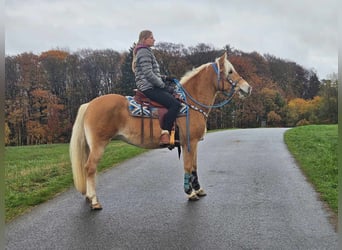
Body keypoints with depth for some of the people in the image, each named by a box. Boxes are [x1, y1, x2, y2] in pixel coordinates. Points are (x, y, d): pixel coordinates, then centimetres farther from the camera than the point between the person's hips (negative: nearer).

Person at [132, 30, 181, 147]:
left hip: (152, 87, 11)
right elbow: (148, 74, -19)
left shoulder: (146, 51, 24)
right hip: (149, 88, -11)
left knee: (175, 100, 10)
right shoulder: (144, 52, -9)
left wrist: (161, 83, 14)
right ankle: (165, 133, -23)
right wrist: (161, 84, -9)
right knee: (175, 104, -22)